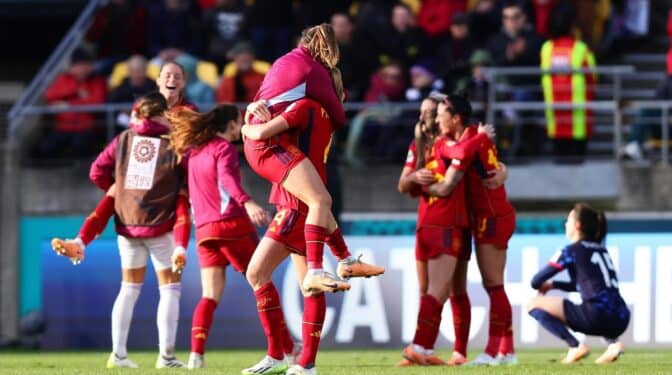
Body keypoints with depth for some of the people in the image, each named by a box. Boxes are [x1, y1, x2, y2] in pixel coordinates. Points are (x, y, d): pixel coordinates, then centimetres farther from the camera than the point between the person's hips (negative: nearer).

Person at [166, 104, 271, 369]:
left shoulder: (194, 151, 17)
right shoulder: (224, 148, -5)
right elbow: (226, 178, -23)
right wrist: (247, 203, -37)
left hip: (204, 229, 6)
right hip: (232, 225, -6)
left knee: (210, 296, 2)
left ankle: (196, 354, -17)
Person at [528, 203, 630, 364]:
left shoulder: (572, 250, 3)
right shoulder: (601, 250, 21)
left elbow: (536, 281, 7)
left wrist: (543, 285, 30)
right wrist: (553, 285, 35)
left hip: (597, 315, -7)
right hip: (620, 321, 7)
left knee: (534, 304, 5)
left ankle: (575, 346, -8)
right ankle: (613, 343, 13)